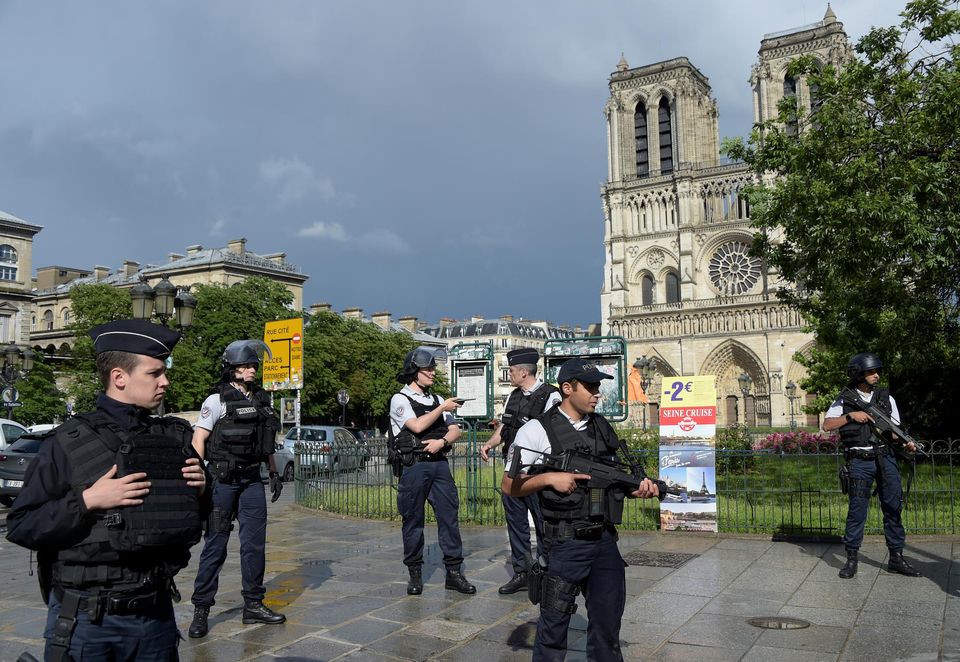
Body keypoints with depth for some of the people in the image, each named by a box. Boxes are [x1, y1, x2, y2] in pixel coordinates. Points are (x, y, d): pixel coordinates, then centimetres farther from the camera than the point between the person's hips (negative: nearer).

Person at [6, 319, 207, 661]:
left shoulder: (175, 436, 4)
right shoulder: (68, 443, -9)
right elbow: (20, 526, -10)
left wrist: (199, 489, -6)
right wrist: (87, 501, -21)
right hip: (85, 621, -3)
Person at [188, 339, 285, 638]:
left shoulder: (261, 399, 12)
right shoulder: (217, 400, -5)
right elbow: (198, 439, -10)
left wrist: (274, 472, 16)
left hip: (252, 479, 6)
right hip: (223, 479, -5)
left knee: (255, 543, 8)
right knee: (215, 544, 0)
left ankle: (253, 605, 19)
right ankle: (201, 609, 12)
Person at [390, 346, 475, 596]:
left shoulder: (437, 400, 17)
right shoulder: (400, 399, 0)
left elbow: (455, 431, 11)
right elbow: (417, 426, -16)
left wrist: (442, 441, -9)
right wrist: (443, 408, -9)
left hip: (440, 464, 5)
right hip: (414, 466, -5)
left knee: (449, 515, 1)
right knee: (413, 519, 3)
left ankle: (454, 572, 7)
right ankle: (415, 574, 14)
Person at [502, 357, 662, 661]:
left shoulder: (603, 428, 10)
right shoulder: (537, 430, -7)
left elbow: (614, 481, 16)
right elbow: (510, 486, -6)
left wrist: (638, 488, -4)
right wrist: (550, 478, -20)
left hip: (604, 540, 5)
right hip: (564, 545, -5)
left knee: (607, 625, 13)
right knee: (554, 625, 6)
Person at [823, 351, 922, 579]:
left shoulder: (886, 398, 10)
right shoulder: (845, 400, 2)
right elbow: (827, 425, -4)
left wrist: (906, 443, -10)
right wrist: (851, 416, -14)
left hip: (885, 459, 3)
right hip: (860, 461, -3)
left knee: (893, 507, 5)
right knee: (856, 509, 1)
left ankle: (896, 558, 15)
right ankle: (851, 559, 10)